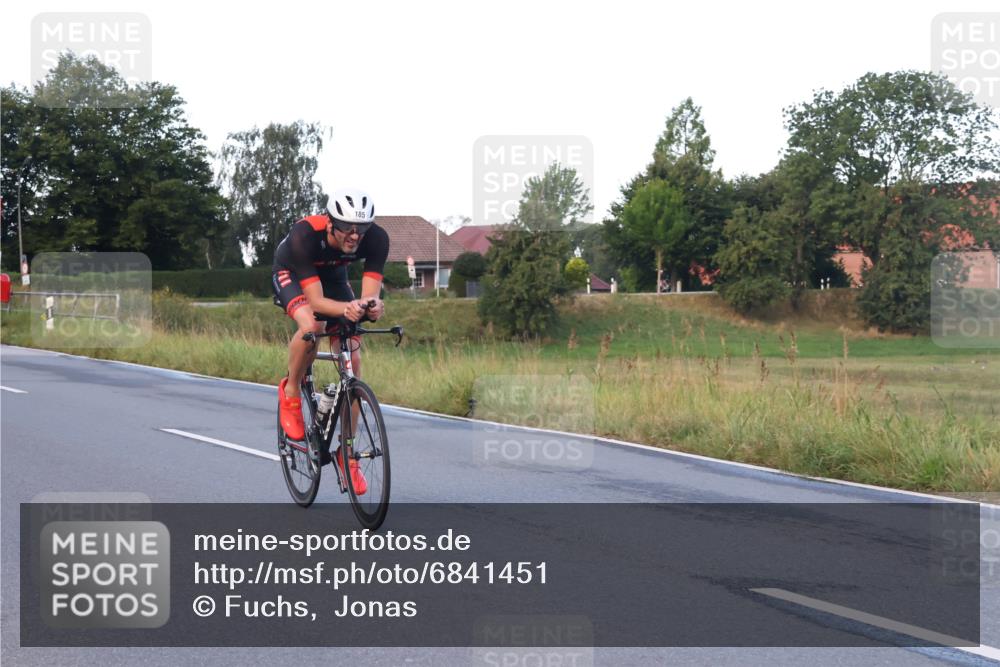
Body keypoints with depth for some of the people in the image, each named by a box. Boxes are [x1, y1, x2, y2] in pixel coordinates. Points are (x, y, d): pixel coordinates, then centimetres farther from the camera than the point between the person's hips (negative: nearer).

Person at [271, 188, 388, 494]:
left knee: (353, 361, -8)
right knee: (312, 325, -37)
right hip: (291, 275, -4)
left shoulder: (376, 238, -31)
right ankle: (290, 392, -9)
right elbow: (316, 299, -42)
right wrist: (346, 309, -61)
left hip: (332, 276, 4)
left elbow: (370, 293, -33)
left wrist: (372, 305, -57)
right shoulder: (304, 235, -40)